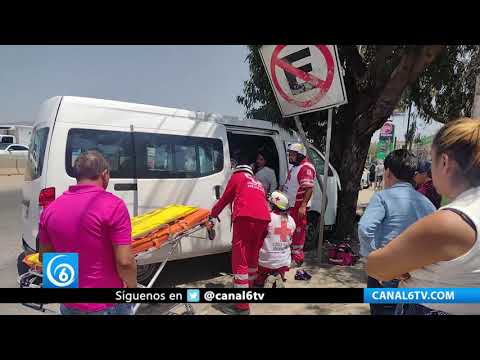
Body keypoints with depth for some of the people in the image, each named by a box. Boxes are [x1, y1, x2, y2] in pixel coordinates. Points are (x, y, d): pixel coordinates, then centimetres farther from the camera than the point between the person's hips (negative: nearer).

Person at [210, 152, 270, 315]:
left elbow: (225, 198, 21)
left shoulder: (237, 176, 18)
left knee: (240, 259, -5)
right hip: (263, 218, 7)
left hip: (245, 217, -6)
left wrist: (213, 213, 37)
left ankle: (242, 306, -4)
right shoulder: (258, 183, 34)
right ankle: (249, 288, 36)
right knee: (252, 255, 22)